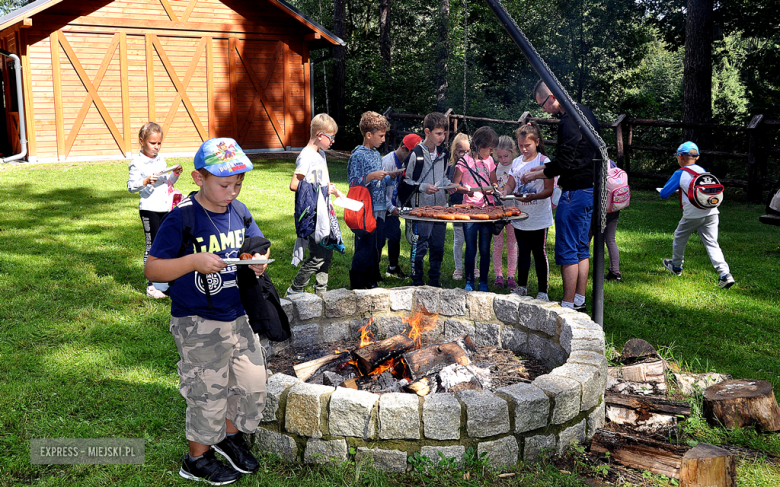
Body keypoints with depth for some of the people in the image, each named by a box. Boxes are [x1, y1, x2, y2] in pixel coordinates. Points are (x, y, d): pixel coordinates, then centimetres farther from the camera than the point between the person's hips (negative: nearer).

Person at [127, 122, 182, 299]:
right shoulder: (137, 163, -7)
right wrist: (145, 181, -27)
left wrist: (175, 174, 4)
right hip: (149, 209, -6)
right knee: (152, 246, -2)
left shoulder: (161, 159, 12)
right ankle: (151, 285, 5)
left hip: (165, 208, 6)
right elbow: (131, 186, -11)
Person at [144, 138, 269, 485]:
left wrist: (260, 259, -7)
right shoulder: (182, 219, -18)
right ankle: (197, 459, 30)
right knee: (209, 393, 6)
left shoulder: (239, 211, 1)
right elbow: (152, 269, -17)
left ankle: (230, 435, 41)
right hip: (198, 324, -6)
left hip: (238, 316, 6)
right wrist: (194, 262, -31)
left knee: (252, 383, 15)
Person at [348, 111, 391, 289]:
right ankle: (357, 286, 4)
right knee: (364, 250, -5)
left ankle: (372, 282, 24)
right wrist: (371, 176, -26)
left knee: (377, 248, 13)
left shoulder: (377, 154, 15)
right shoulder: (358, 155, -10)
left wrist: (391, 177, 6)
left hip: (380, 210, 8)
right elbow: (353, 184, -14)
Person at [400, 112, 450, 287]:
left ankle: (434, 282, 23)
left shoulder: (443, 153, 9)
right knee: (419, 247, -1)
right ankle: (417, 282, 11)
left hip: (440, 207, 6)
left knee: (438, 247, 11)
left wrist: (448, 185, 2)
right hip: (421, 208, -6)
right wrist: (423, 187, -19)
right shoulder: (416, 153, -10)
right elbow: (405, 181, -6)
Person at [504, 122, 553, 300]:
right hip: (520, 217, 6)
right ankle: (521, 286, 29)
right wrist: (504, 192, -14)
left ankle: (543, 291, 9)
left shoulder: (544, 162, -9)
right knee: (523, 252, 16)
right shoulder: (517, 162, 9)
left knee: (539, 253, 0)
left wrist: (533, 196, -31)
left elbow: (549, 190, -13)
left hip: (539, 218, -5)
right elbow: (510, 184, 8)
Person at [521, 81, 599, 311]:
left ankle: (568, 305, 0)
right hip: (590, 190, 10)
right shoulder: (584, 112, 14)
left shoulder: (569, 121, -18)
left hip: (575, 192, -10)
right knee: (581, 248, 15)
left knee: (567, 251, -4)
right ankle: (579, 301, 22)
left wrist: (535, 175, -6)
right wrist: (544, 167, 19)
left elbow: (565, 163, -20)